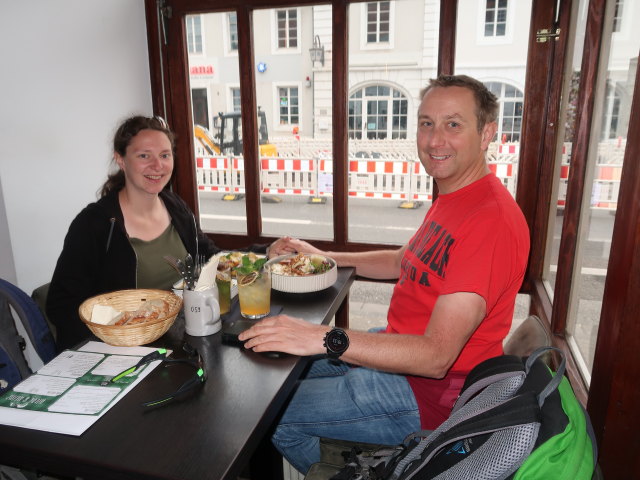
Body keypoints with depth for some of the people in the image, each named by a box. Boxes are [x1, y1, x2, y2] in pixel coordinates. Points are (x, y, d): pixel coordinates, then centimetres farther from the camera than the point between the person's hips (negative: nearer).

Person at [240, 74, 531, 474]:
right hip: (402, 348, 10)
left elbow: (436, 356, -32)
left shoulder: (492, 219, -28)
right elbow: (404, 262, 18)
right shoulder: (454, 196, 6)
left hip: (430, 391, -10)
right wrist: (323, 258, 10)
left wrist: (324, 338, -37)